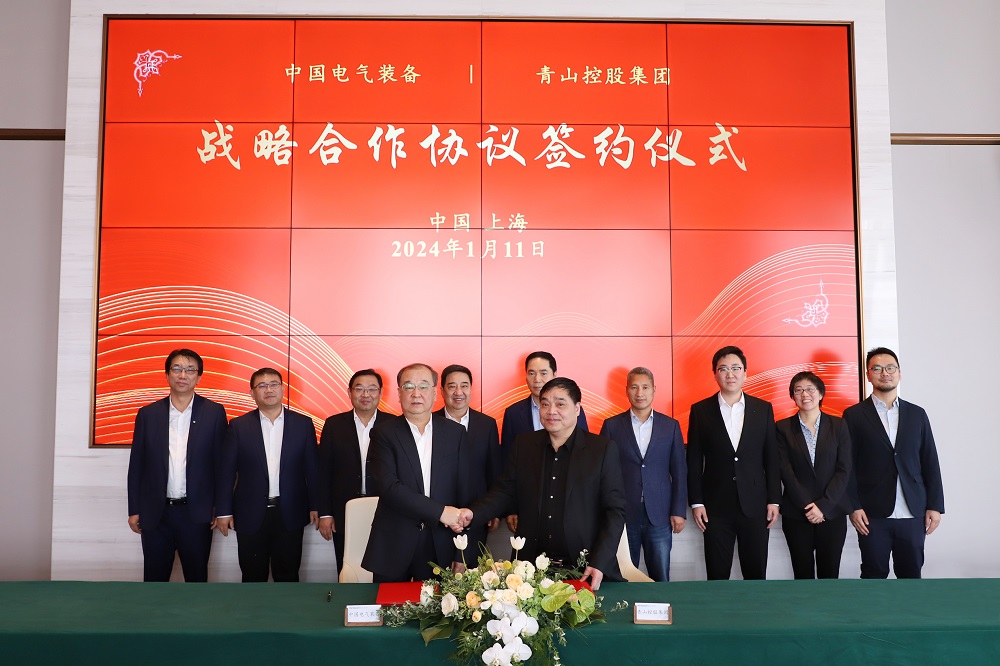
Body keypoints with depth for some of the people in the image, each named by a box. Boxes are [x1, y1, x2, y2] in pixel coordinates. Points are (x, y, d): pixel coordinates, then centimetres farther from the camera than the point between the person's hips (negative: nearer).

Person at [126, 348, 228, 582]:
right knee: (154, 577, 10)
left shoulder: (214, 413, -1)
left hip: (196, 513, -1)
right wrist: (134, 510, 4)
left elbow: (222, 462, 0)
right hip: (156, 513, 2)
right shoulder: (148, 414, 4)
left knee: (197, 577, 8)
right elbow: (136, 465, 6)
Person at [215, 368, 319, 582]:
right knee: (253, 576, 11)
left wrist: (315, 507, 1)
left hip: (290, 514, 0)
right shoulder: (239, 426, 1)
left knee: (288, 575, 9)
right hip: (250, 515, 0)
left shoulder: (303, 424, 2)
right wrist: (224, 511, -1)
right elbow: (227, 471, 1)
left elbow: (312, 468, 4)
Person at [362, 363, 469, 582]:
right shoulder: (384, 433, -3)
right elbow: (387, 486, -15)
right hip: (393, 546, -1)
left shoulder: (455, 433, 4)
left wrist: (461, 554, 1)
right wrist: (440, 511, -19)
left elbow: (462, 490, 4)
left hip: (440, 547, 2)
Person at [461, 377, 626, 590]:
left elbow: (615, 511, -5)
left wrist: (599, 563, -14)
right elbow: (506, 492, 8)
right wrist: (473, 513, -11)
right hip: (532, 568, 3)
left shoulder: (603, 449, -4)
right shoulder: (524, 445, 6)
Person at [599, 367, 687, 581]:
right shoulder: (612, 426, 3)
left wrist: (679, 511, 1)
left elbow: (679, 472, 7)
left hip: (660, 516, 1)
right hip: (622, 516, 0)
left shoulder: (671, 426, 6)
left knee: (661, 580, 5)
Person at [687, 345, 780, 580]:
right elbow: (694, 461, 2)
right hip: (716, 506, -1)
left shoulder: (763, 409, 5)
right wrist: (696, 502, -3)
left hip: (754, 505, 1)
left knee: (756, 575, 7)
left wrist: (774, 500, 1)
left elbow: (771, 458, 6)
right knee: (717, 577, 5)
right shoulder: (700, 410, 2)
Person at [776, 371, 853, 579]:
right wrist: (807, 506, -11)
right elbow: (785, 471, -3)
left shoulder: (838, 426, 5)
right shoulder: (783, 428, 3)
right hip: (796, 514, 0)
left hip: (832, 513, 1)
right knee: (803, 575, 4)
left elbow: (844, 470, -1)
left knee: (829, 574, 4)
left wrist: (823, 505, -10)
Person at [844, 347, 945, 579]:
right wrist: (854, 507, -8)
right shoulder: (854, 415, 1)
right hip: (873, 515, -2)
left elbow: (930, 463, 8)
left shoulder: (917, 414, 9)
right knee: (874, 574, 5)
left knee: (911, 574, 9)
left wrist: (935, 506, 3)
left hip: (913, 514, 2)